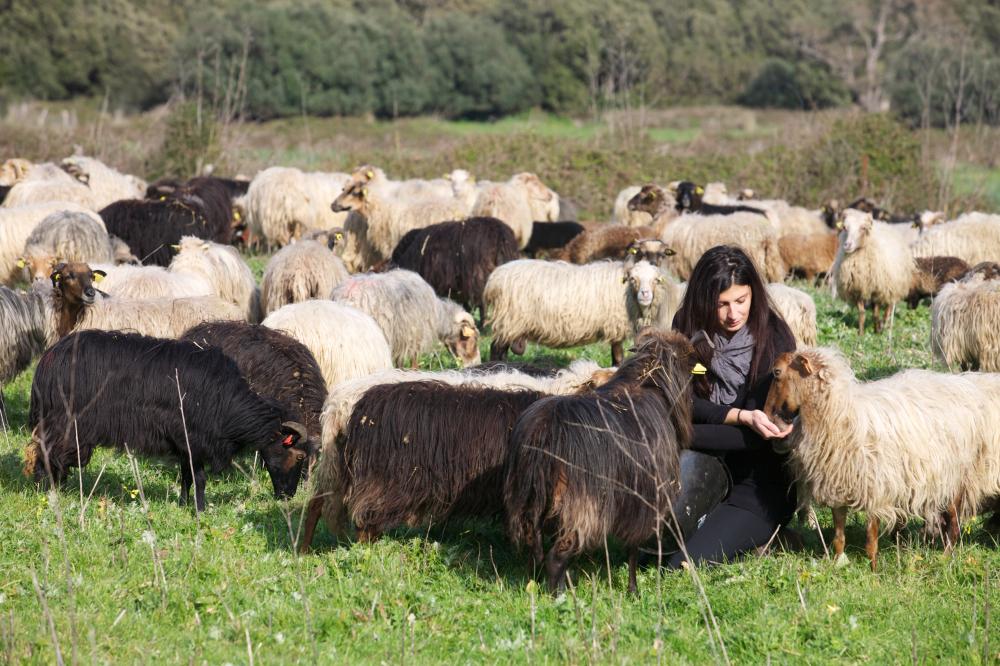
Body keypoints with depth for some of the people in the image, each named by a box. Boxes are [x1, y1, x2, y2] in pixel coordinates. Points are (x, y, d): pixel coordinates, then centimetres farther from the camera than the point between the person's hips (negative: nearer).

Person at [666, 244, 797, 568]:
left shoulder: (775, 338, -13)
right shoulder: (688, 327, -4)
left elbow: (758, 434, -17)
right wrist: (742, 417, -28)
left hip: (758, 484, -4)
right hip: (710, 466, 4)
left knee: (684, 566, -23)